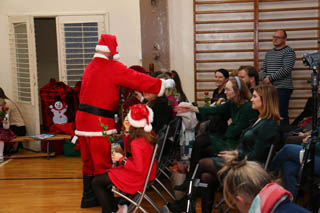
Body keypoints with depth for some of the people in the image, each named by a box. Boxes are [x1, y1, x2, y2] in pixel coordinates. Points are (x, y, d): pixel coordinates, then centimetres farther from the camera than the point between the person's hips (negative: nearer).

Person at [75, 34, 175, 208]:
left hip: (84, 119, 9)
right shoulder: (112, 67, -11)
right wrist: (164, 84, -2)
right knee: (103, 163, -1)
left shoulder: (90, 67, 15)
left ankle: (88, 197, 25)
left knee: (89, 161, 16)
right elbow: (138, 79, -11)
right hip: (99, 122, -8)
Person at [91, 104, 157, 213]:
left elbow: (138, 168, -29)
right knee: (102, 177, 24)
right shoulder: (149, 134, -4)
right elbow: (129, 147, 11)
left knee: (96, 182, 1)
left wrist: (122, 159, -18)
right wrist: (127, 131, -3)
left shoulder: (137, 143, -31)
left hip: (136, 178, -10)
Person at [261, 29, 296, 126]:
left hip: (282, 88, -7)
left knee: (282, 114, -9)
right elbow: (263, 69, 20)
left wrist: (270, 78, -12)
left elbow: (286, 69, -14)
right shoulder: (269, 53, 20)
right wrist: (265, 78, -2)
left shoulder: (289, 52, -3)